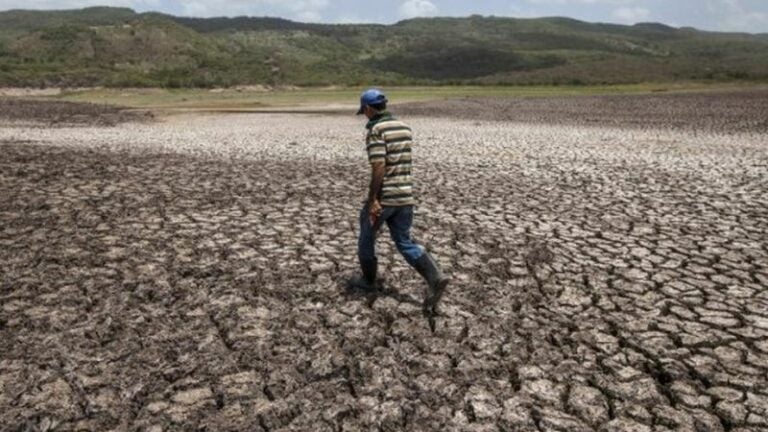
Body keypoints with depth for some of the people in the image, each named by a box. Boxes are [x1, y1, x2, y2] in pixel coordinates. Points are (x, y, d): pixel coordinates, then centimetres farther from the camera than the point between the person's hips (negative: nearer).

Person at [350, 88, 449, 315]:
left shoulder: (375, 130, -12)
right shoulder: (404, 127, 13)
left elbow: (379, 167, -21)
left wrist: (372, 200, -19)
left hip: (384, 196, -7)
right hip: (405, 194, 7)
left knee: (367, 236, 17)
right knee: (405, 242, 10)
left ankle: (368, 280, 33)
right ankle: (435, 279, -9)